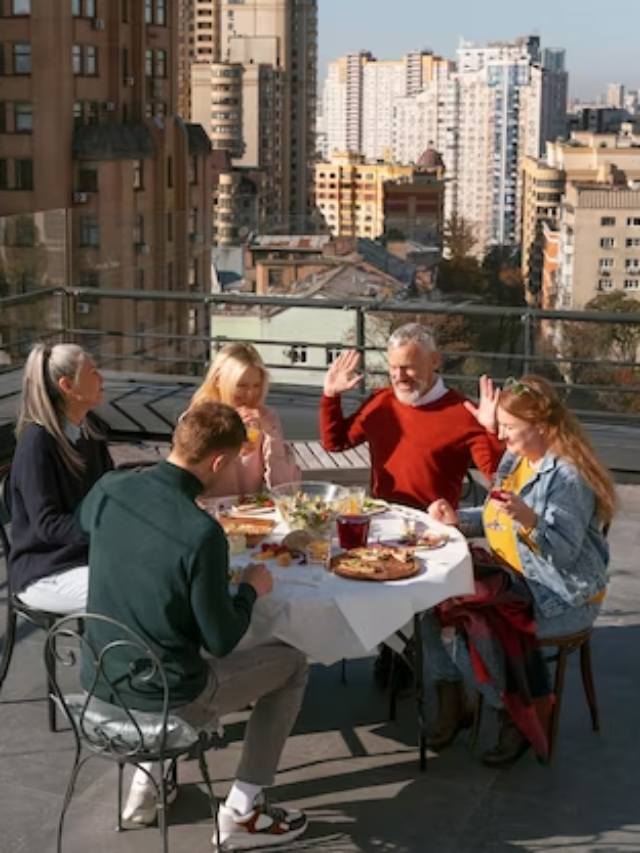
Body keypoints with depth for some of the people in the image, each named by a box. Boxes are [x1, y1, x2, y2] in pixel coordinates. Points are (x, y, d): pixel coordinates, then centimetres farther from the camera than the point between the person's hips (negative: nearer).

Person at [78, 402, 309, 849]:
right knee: (292, 663, 15)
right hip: (163, 692, -6)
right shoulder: (201, 532, -28)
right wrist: (251, 589, 0)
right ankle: (242, 813, 17)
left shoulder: (108, 490, -9)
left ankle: (145, 786, 34)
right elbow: (221, 642, -19)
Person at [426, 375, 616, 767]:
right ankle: (452, 704, 5)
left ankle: (516, 719, -3)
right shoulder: (515, 461, 7)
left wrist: (528, 519, -42)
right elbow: (496, 521, 17)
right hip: (516, 581, 8)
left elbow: (564, 553, -26)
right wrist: (458, 517, 1)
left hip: (564, 598, -8)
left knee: (478, 626, -27)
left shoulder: (568, 476, -19)